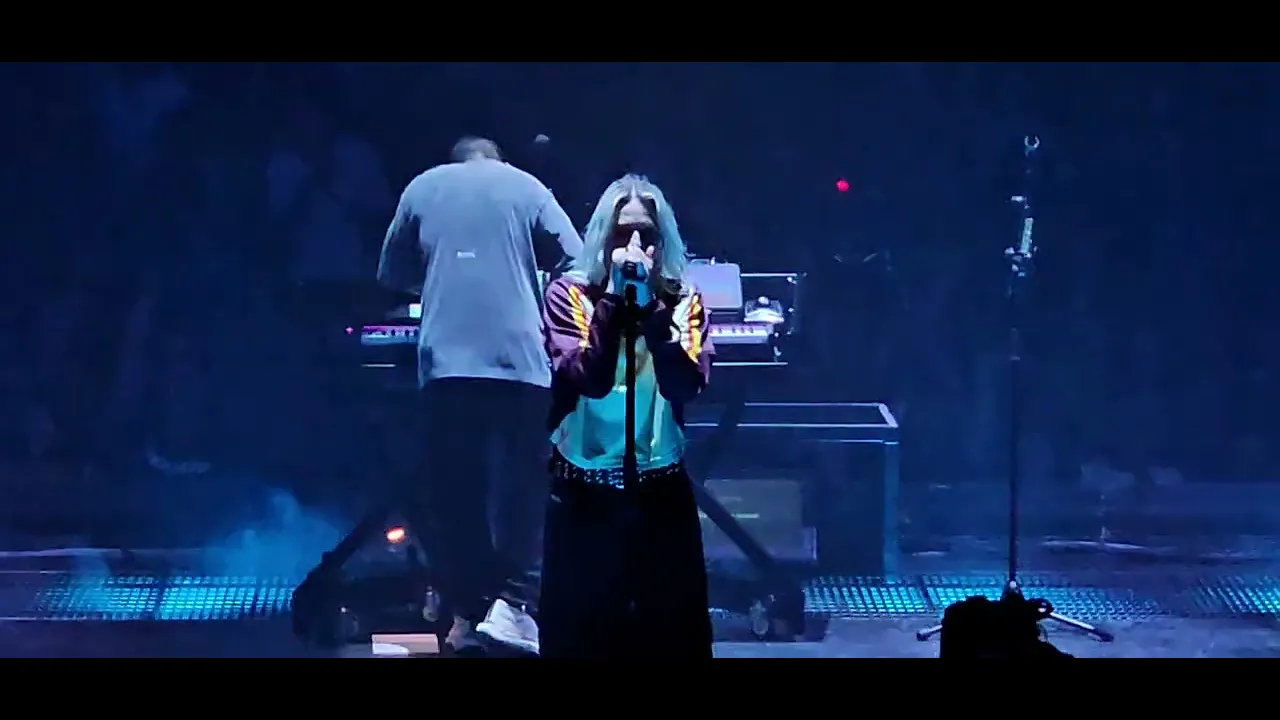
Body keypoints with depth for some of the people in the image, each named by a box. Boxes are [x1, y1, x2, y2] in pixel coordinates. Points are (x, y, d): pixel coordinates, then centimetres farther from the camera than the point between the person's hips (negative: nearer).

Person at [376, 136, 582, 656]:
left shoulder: (421, 189, 16)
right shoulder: (525, 188, 10)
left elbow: (392, 274, 21)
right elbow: (578, 264, 6)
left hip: (446, 361, 2)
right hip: (518, 358, -2)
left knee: (454, 488, 8)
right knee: (521, 484, 1)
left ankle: (468, 613, 6)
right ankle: (512, 604, -13)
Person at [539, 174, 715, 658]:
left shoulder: (682, 301, 1)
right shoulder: (570, 294, -3)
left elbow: (686, 385, -16)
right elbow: (588, 379, -19)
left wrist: (649, 305, -20)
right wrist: (614, 298, -22)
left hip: (661, 489, 1)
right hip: (584, 491, -1)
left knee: (670, 626, 3)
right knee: (581, 626, 1)